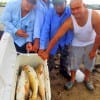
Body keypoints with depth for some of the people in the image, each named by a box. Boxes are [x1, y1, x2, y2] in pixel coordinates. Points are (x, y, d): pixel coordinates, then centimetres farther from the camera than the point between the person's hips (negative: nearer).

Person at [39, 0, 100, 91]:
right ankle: (72, 79, 39)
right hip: (77, 44, 0)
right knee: (74, 62, 12)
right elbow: (56, 37, -32)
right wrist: (46, 52, -31)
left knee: (89, 63, 18)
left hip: (91, 43, 1)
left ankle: (87, 79, 45)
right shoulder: (69, 21, -34)